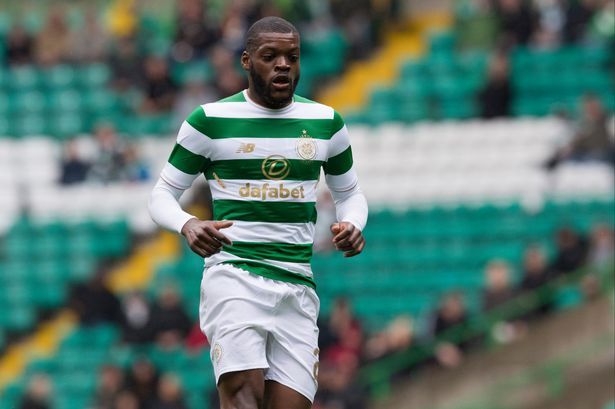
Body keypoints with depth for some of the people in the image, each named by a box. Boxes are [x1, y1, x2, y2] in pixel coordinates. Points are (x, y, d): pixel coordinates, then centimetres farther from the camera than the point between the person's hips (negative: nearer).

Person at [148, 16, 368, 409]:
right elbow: (163, 196, 6)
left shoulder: (326, 122, 11)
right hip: (234, 273, -4)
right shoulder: (209, 120, 1)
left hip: (298, 287, 4)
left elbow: (350, 193, 23)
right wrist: (188, 225, -17)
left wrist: (352, 225, -1)